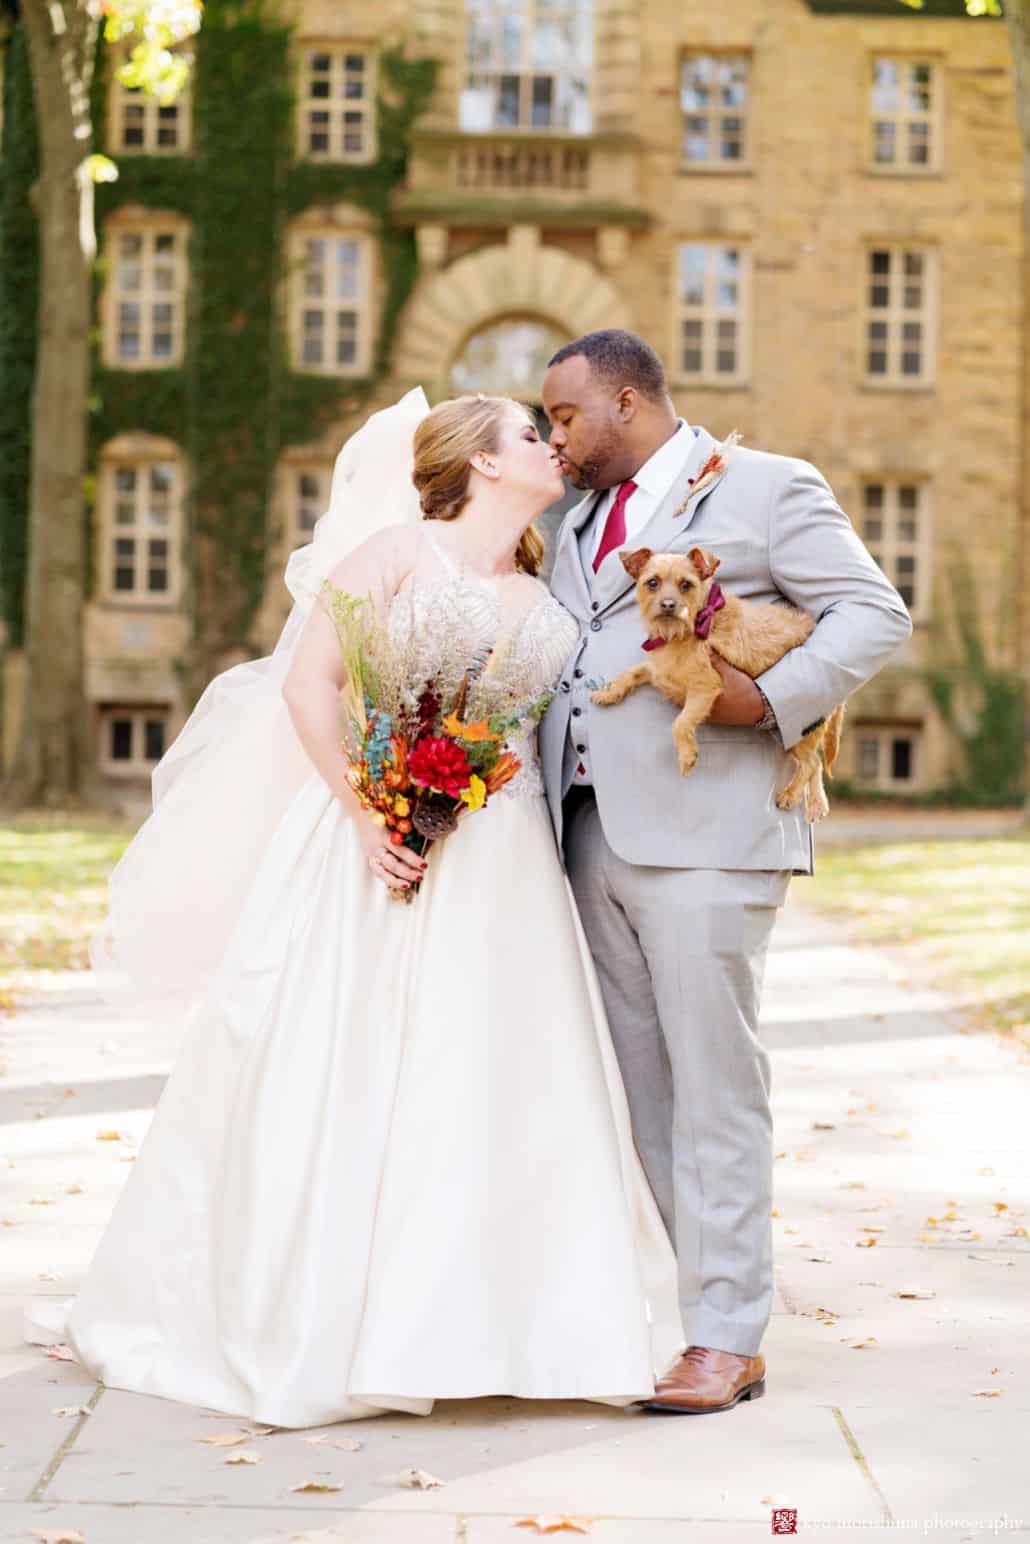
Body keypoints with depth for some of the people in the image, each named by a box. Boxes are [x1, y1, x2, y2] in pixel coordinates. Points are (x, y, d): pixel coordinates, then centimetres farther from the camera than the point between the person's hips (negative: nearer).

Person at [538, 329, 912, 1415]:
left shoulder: (767, 489, 2)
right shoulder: (581, 519, 23)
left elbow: (876, 615, -4)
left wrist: (773, 698, -17)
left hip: (706, 835, -7)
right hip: (591, 832, 7)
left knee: (713, 1082, -6)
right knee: (636, 1081, 8)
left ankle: (726, 1341, 0)